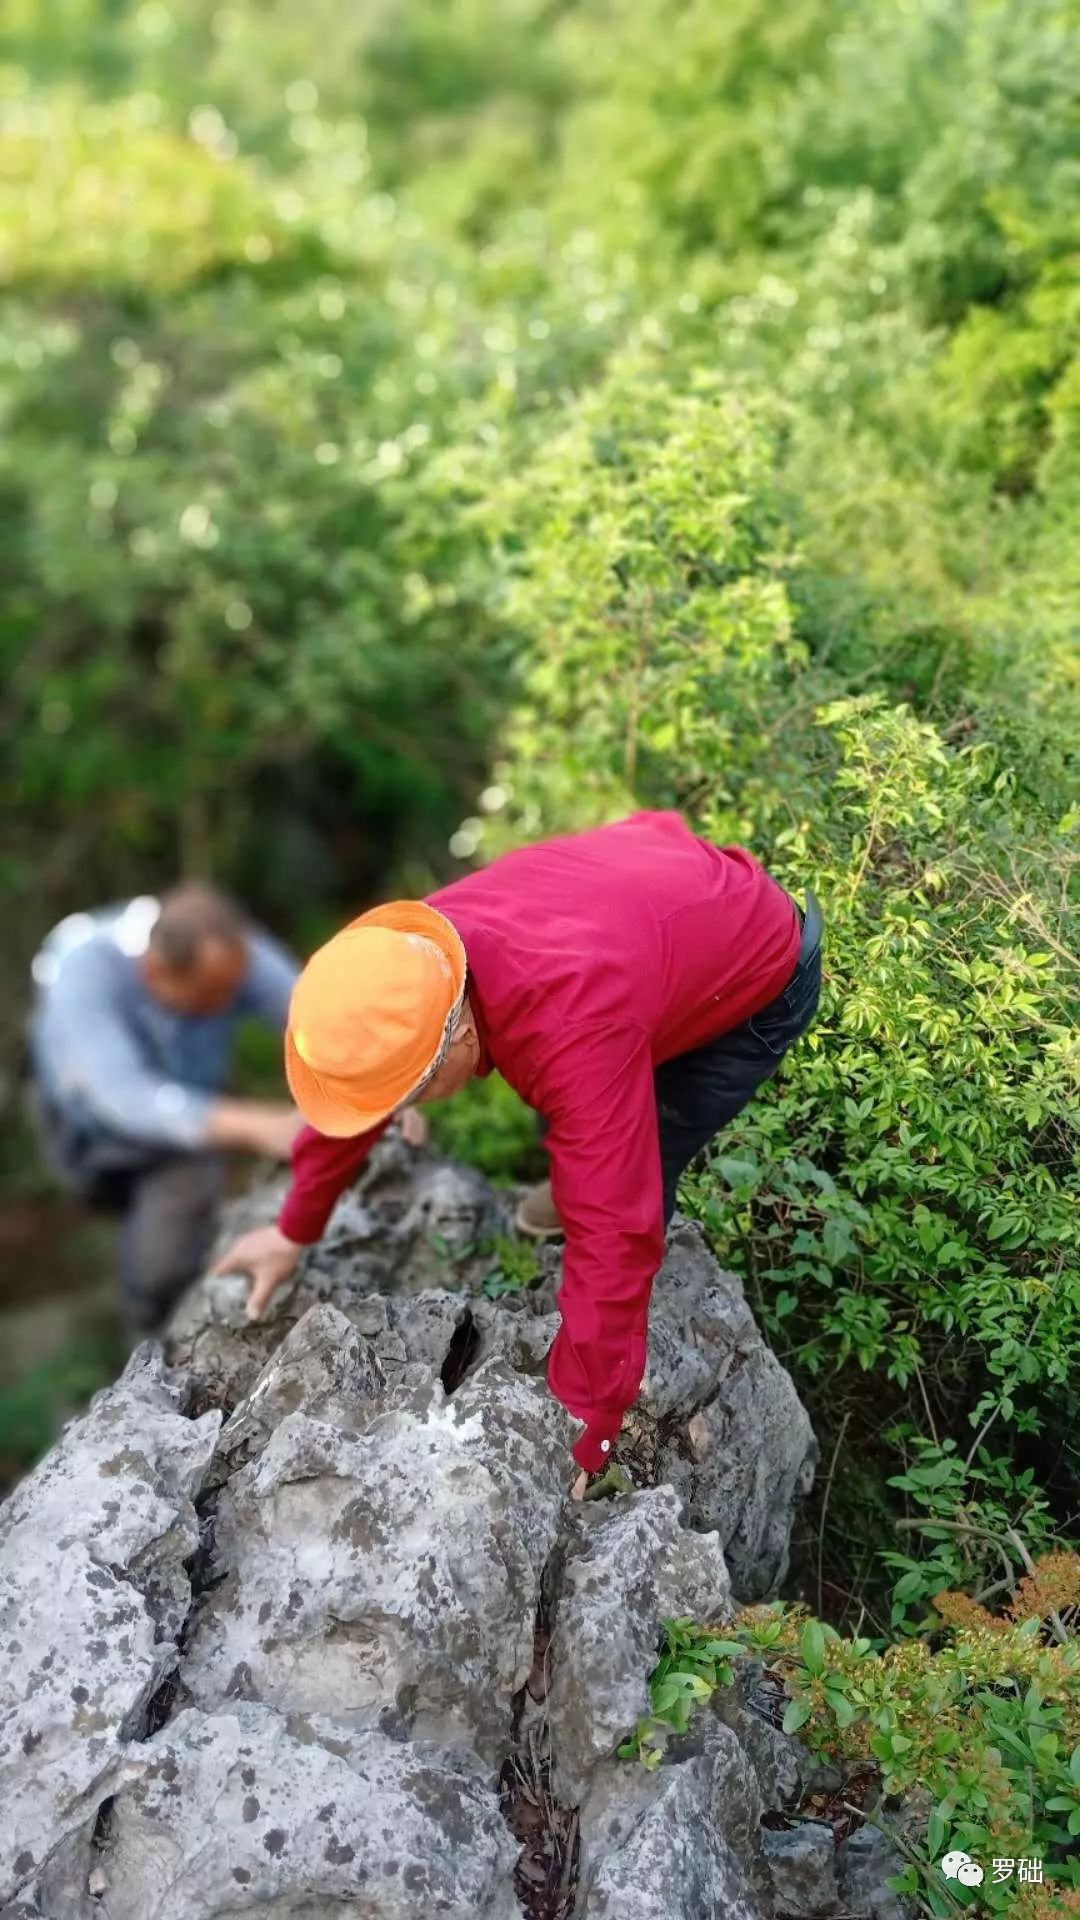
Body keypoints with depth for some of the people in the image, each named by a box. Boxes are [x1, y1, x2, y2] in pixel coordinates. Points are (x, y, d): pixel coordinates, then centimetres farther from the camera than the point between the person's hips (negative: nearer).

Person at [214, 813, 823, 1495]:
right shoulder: (409, 960, -22)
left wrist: (580, 1440, -32)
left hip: (765, 970, -6)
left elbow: (613, 1239, -40)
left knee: (626, 1189, -11)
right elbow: (348, 1083, -3)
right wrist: (294, 1231, 9)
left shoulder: (573, 1032, -45)